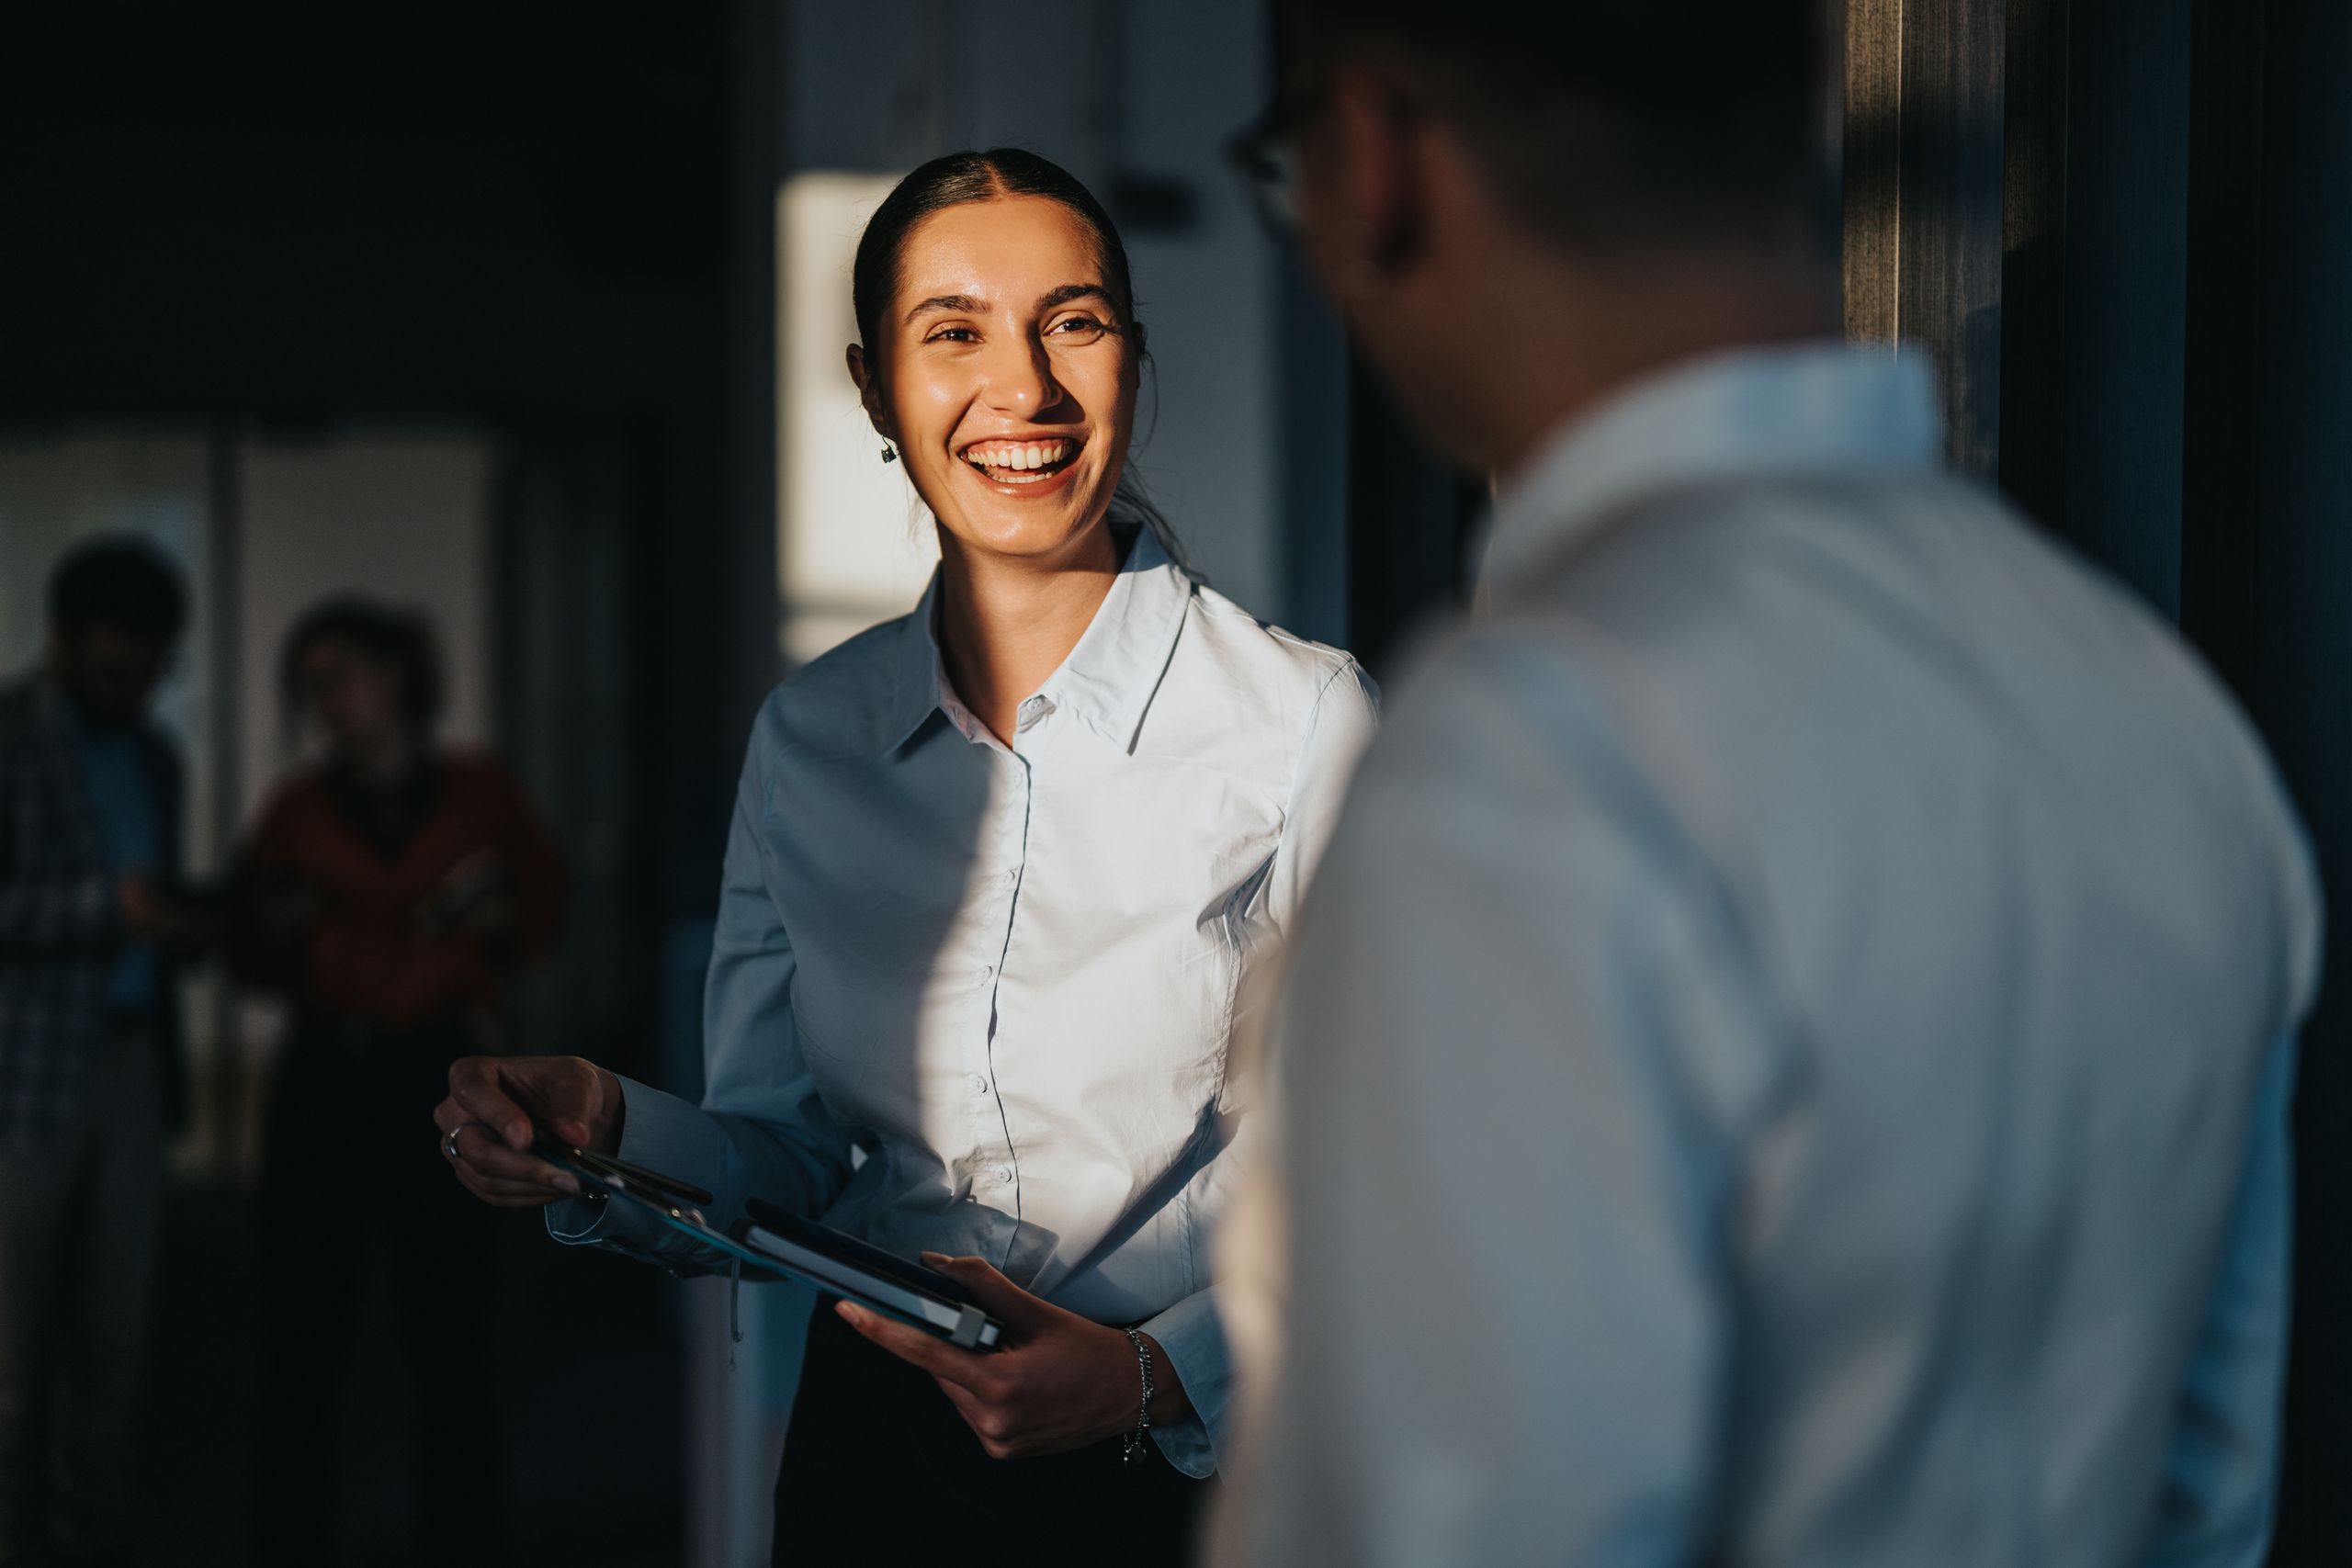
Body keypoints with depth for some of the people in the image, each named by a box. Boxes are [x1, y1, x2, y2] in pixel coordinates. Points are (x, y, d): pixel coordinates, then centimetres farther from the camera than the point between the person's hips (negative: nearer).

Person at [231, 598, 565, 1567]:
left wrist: (493, 921, -6)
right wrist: (280, 931, -12)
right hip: (325, 1079, 1)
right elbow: (254, 962, 9)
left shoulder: (479, 796, 4)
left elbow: (543, 906, 14)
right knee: (303, 1318, -1)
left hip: (440, 1077, -1)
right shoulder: (297, 811, 7)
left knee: (445, 1320, 1)